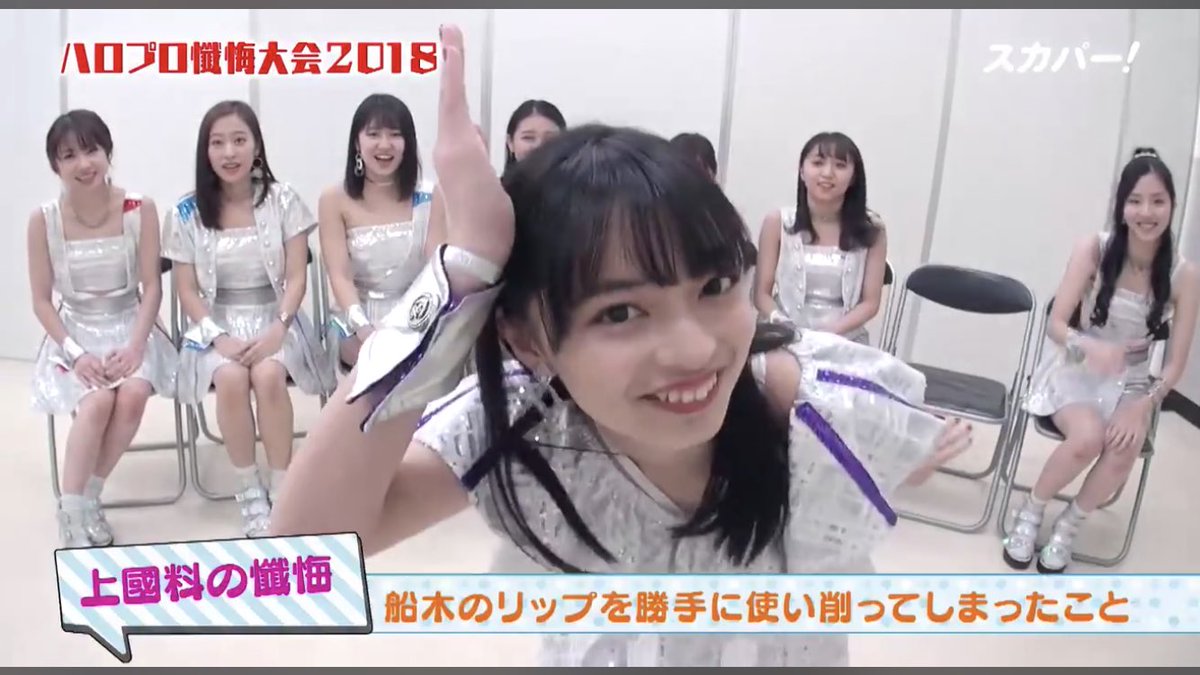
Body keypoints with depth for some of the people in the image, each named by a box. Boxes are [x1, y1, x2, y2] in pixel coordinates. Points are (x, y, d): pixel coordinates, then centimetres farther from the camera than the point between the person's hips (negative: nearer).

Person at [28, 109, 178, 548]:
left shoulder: (139, 209, -7)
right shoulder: (43, 219, -7)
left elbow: (151, 287, -5)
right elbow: (42, 301, -3)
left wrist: (136, 345, -19)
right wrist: (75, 352, -16)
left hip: (130, 325, 1)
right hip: (76, 331, 0)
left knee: (133, 394, -29)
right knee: (97, 401, -29)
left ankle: (89, 496, -8)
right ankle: (71, 512, -13)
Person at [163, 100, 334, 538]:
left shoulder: (283, 201, -2)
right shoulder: (186, 213, 0)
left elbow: (296, 277, -4)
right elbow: (188, 291, 0)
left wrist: (279, 328, -20)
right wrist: (219, 337, -16)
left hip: (273, 318, 0)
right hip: (217, 323, 1)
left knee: (268, 375, -33)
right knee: (231, 378, -32)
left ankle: (282, 488, -18)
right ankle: (249, 490, -15)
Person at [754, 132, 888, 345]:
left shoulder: (872, 229, 2)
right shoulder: (777, 223, 1)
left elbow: (870, 302, 2)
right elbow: (762, 293, 3)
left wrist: (830, 333, -14)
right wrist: (780, 322, -17)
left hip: (846, 342, 1)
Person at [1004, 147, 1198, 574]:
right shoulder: (1093, 250, -12)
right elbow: (1056, 325, -13)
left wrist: (1142, 406, -21)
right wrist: (1091, 347, -35)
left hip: (1130, 382, 2)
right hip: (1074, 370, -2)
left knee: (1125, 450, -29)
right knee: (1088, 437, -32)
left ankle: (1067, 528, -2)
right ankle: (1030, 512, -3)